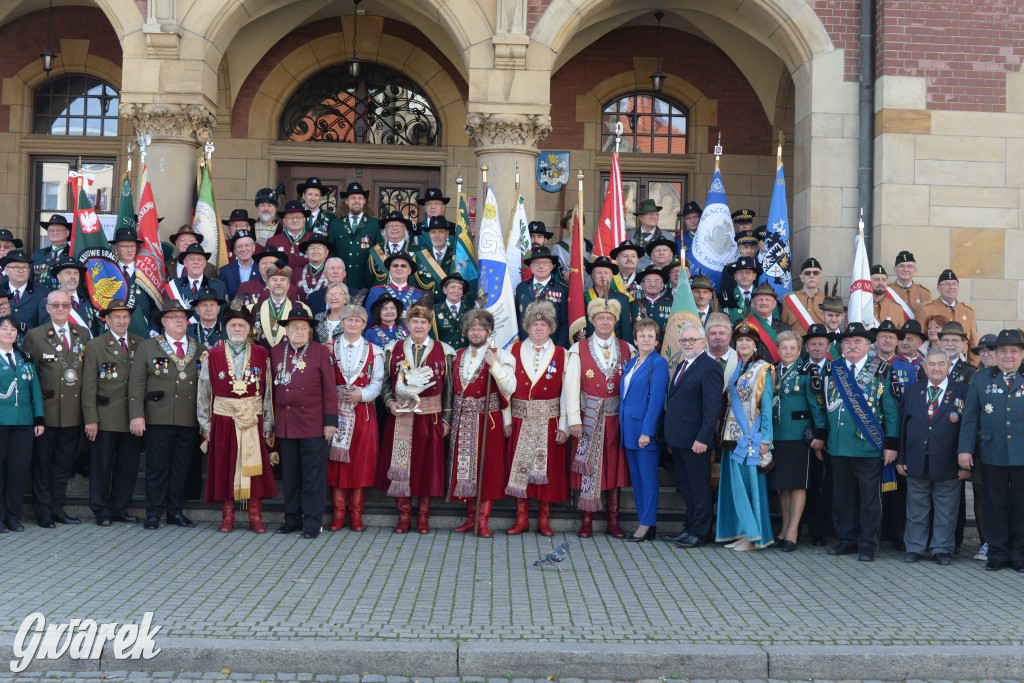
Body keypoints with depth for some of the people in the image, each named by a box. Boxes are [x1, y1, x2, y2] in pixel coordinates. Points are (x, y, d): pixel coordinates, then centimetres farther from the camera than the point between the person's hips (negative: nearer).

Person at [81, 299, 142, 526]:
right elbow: (89, 386, -2)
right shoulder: (94, 346, 2)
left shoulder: (139, 344, 11)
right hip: (105, 418, -3)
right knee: (102, 465, 1)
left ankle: (120, 508, 18)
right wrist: (91, 419, -9)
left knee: (128, 465, 7)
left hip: (132, 419, 3)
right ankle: (101, 511, 11)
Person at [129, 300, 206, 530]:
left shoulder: (200, 350, 13)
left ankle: (175, 511, 17)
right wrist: (136, 415, -9)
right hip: (158, 419, -2)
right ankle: (154, 513, 8)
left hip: (190, 422, 2)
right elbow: (136, 382, 1)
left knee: (182, 468, 6)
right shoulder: (147, 347, 8)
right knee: (156, 467, -1)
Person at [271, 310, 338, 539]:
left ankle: (313, 522, 7)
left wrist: (330, 421, -7)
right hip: (285, 424, 3)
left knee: (313, 474, 0)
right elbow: (273, 387, 12)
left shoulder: (321, 352, 0)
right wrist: (272, 420, 9)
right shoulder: (276, 352, 9)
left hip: (314, 424, -3)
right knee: (290, 474, 10)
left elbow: (330, 388, -2)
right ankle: (293, 519, 20)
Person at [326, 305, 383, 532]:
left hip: (363, 412, 0)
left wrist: (362, 394, -13)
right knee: (336, 460, 0)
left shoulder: (374, 351, 8)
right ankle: (338, 512, 7)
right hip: (335, 410, 0)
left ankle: (356, 513, 8)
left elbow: (377, 382, 2)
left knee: (361, 461, 0)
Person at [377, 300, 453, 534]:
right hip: (400, 418, 1)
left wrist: (446, 420, 0)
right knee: (399, 464, -1)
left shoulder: (443, 351, 5)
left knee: (427, 464, 2)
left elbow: (448, 389, 4)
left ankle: (423, 516, 15)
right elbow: (386, 382, 11)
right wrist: (390, 402, -7)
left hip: (430, 418, -1)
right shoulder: (394, 349, 8)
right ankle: (404, 515, 12)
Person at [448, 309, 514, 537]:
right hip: (462, 422, 5)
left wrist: (495, 365, -22)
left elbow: (509, 389, -15)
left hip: (488, 421, -5)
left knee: (487, 469, -2)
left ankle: (482, 521, 3)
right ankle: (471, 518, 18)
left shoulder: (500, 356, -3)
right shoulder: (458, 356, 12)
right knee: (466, 468, 8)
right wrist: (449, 419, 12)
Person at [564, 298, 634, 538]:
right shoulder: (579, 349, 1)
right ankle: (586, 522, 8)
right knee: (587, 468, 0)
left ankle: (613, 522, 13)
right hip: (588, 417, -2)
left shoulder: (627, 350, 7)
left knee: (614, 467, 6)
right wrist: (574, 420, -11)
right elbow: (571, 386, -4)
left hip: (616, 417, 2)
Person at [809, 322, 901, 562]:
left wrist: (891, 444, -5)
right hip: (838, 446, 3)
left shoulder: (882, 371, 0)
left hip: (869, 447, -3)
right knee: (842, 496, 9)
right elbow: (819, 404, 19)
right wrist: (820, 434, 14)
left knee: (869, 496, 2)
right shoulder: (831, 370, 10)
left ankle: (868, 544, 11)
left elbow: (892, 410, -1)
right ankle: (848, 539, 22)